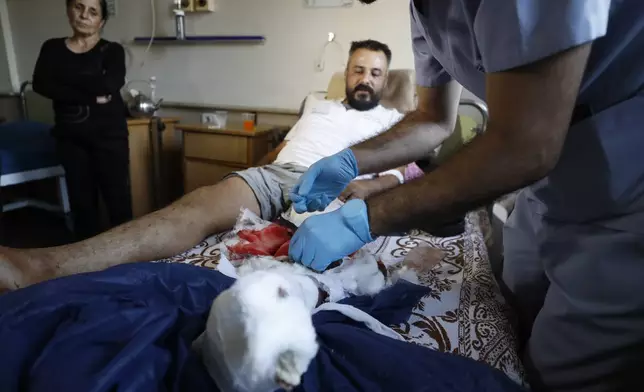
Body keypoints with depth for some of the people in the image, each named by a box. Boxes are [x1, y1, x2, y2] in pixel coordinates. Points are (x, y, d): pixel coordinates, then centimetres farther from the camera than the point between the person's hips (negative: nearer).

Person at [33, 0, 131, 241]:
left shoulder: (112, 50, 2)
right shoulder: (52, 48, 10)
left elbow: (110, 85, -17)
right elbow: (40, 85, -7)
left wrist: (64, 76, -8)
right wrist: (91, 96, -16)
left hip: (108, 133, -3)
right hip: (70, 135, 3)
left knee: (117, 198, -2)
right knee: (81, 200, 9)